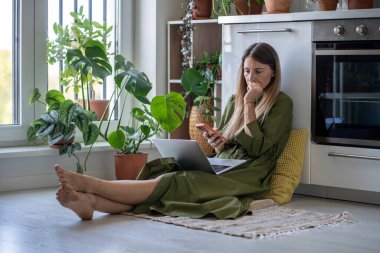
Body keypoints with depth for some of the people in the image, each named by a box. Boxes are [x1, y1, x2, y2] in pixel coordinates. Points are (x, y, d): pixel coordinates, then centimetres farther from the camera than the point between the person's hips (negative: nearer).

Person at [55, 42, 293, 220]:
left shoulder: (281, 103, 2)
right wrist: (218, 143, -3)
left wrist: (249, 103, -8)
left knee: (177, 183, -28)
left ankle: (90, 184, -41)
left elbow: (257, 148, -9)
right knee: (168, 178, -25)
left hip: (245, 178, -6)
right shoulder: (234, 101, 21)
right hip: (221, 168, 6)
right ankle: (89, 201, -47)